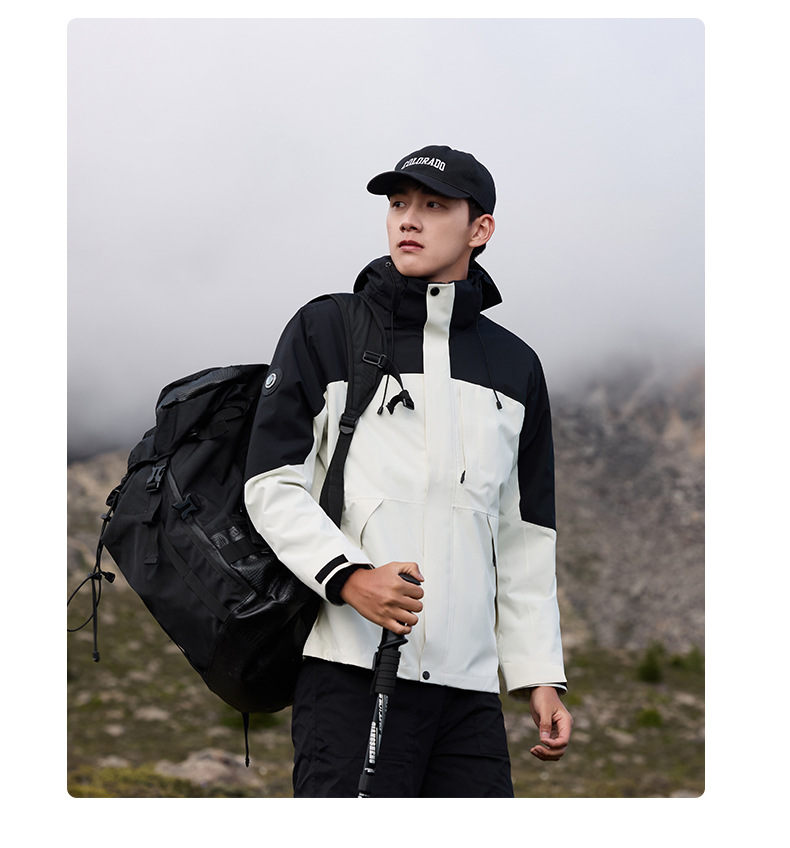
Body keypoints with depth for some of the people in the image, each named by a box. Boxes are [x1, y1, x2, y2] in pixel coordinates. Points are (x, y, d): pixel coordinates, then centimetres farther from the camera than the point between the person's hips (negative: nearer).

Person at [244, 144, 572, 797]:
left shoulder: (515, 365, 17)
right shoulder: (326, 330, 5)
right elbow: (272, 484, -1)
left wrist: (540, 675, 13)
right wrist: (348, 575, -18)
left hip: (470, 682, 4)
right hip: (351, 671, -4)